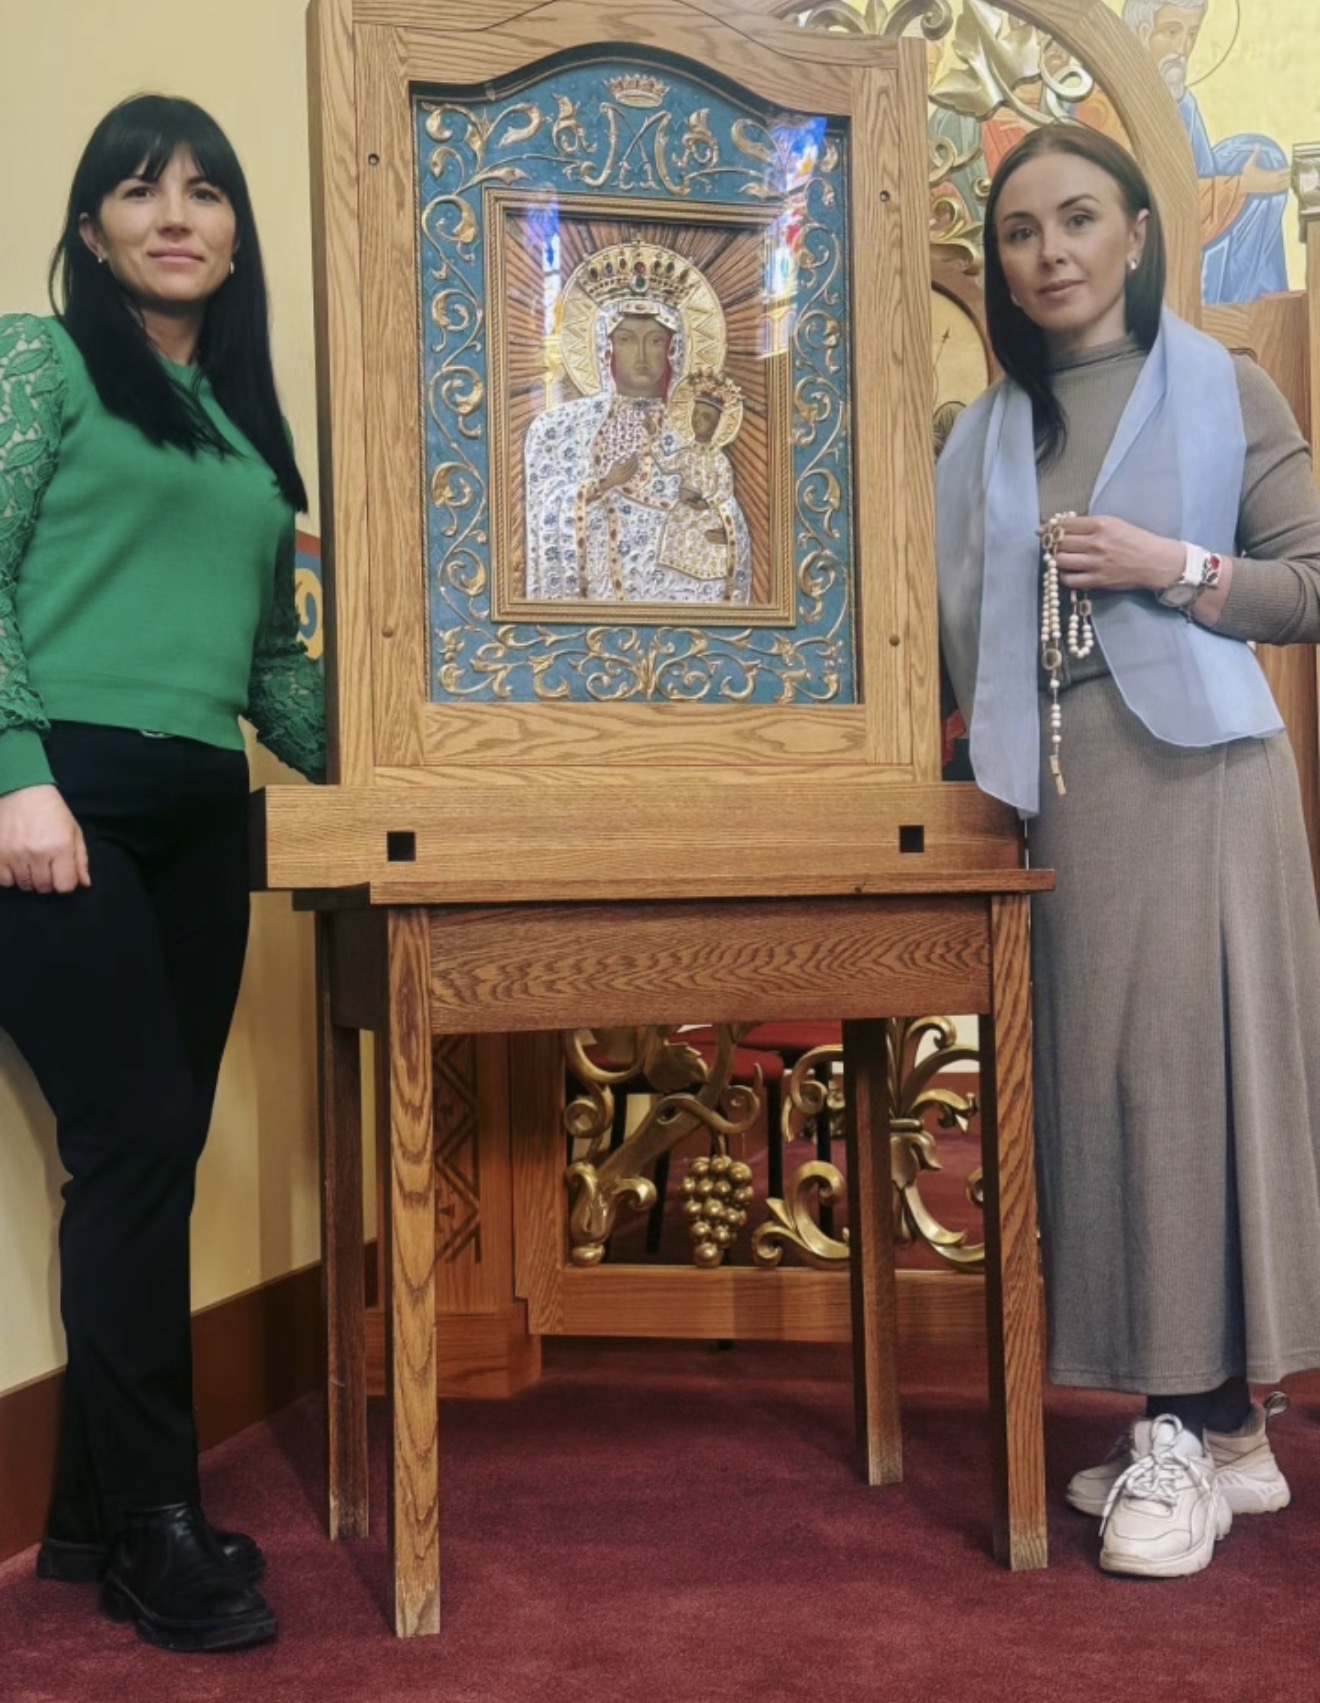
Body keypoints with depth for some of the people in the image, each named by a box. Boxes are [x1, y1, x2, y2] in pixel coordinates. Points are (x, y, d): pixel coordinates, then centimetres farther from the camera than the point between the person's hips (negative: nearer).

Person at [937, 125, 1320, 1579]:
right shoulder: (991, 435, 15)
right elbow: (966, 630, 16)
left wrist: (1176, 569, -12)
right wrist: (992, 778, 1)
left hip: (1190, 777, -4)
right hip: (1062, 794, 5)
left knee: (1189, 1068, -7)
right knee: (1093, 1076, 3)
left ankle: (1199, 1422, 2)